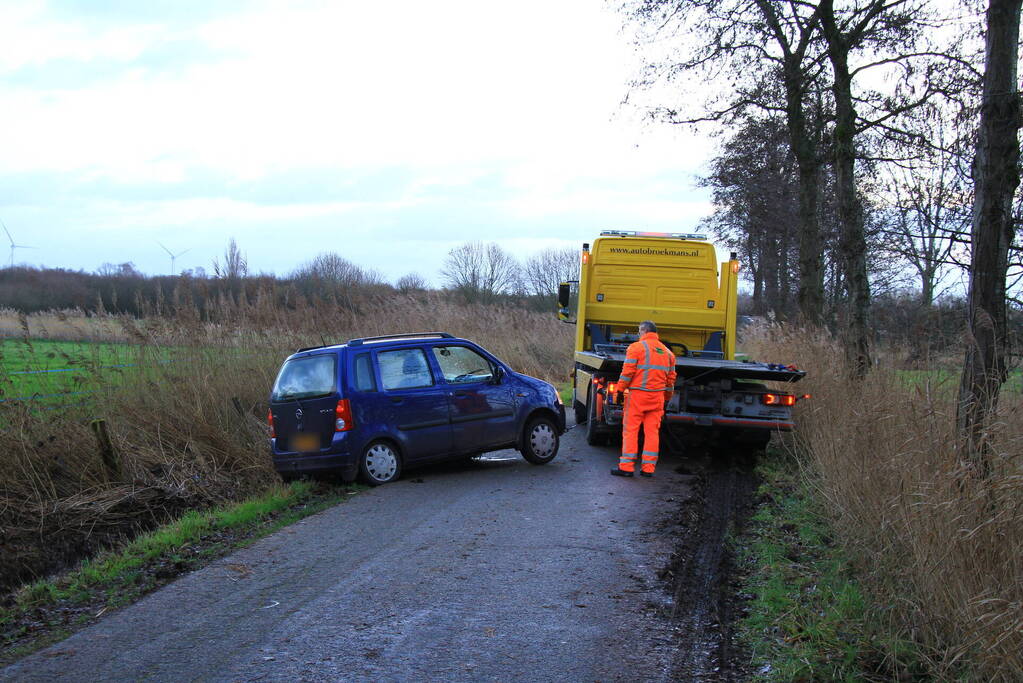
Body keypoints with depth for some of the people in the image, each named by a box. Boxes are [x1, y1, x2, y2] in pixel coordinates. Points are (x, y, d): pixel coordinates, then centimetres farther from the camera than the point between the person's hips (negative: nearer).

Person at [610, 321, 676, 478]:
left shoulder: (636, 347, -4)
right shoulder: (667, 352, 14)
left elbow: (627, 372, -10)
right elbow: (671, 378, 16)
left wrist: (620, 390, -3)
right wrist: (667, 399, 23)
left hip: (637, 394, -5)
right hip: (657, 397, 5)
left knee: (630, 430, 0)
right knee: (652, 432, 7)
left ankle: (626, 466, -1)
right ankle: (648, 468, 7)